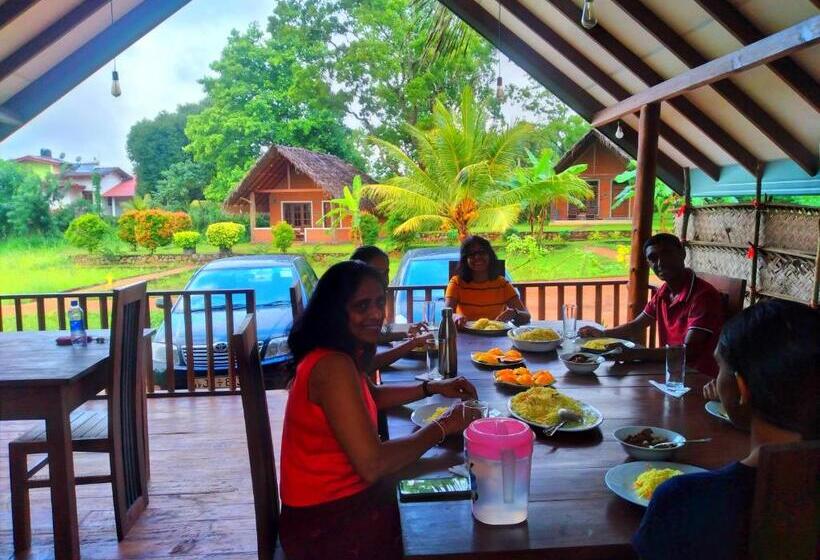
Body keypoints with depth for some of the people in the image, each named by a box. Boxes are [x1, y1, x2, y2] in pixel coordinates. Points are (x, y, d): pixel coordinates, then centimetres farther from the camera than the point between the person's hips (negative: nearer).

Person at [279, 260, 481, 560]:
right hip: (326, 523, -9)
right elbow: (372, 466, -29)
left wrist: (433, 387, 13)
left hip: (339, 497, 9)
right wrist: (441, 427, -17)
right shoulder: (333, 366, -26)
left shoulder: (340, 353, 4)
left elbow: (370, 395, 24)